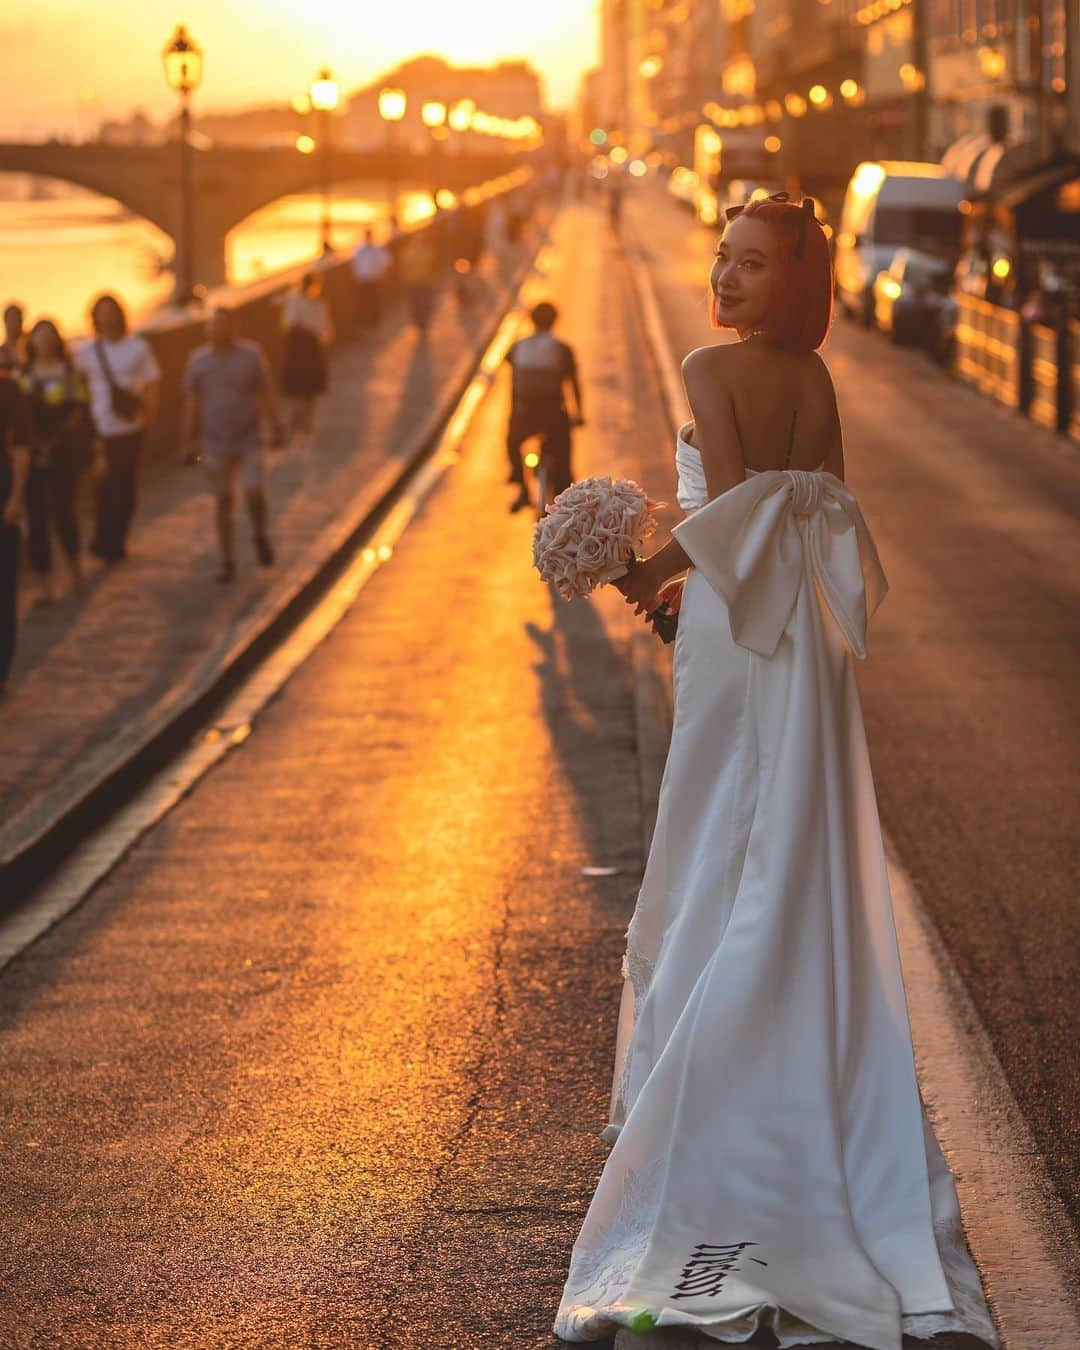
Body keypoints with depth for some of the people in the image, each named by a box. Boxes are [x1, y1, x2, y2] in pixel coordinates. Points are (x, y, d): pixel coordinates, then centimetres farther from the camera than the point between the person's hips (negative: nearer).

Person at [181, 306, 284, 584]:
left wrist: (275, 428, -3)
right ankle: (228, 561, 16)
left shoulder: (251, 354, -6)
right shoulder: (198, 360, -2)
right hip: (216, 444, 1)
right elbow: (192, 402, 4)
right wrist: (189, 437, 5)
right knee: (223, 500, 6)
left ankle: (260, 535, 18)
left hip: (249, 440, -1)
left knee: (254, 493, -13)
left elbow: (265, 394, -2)